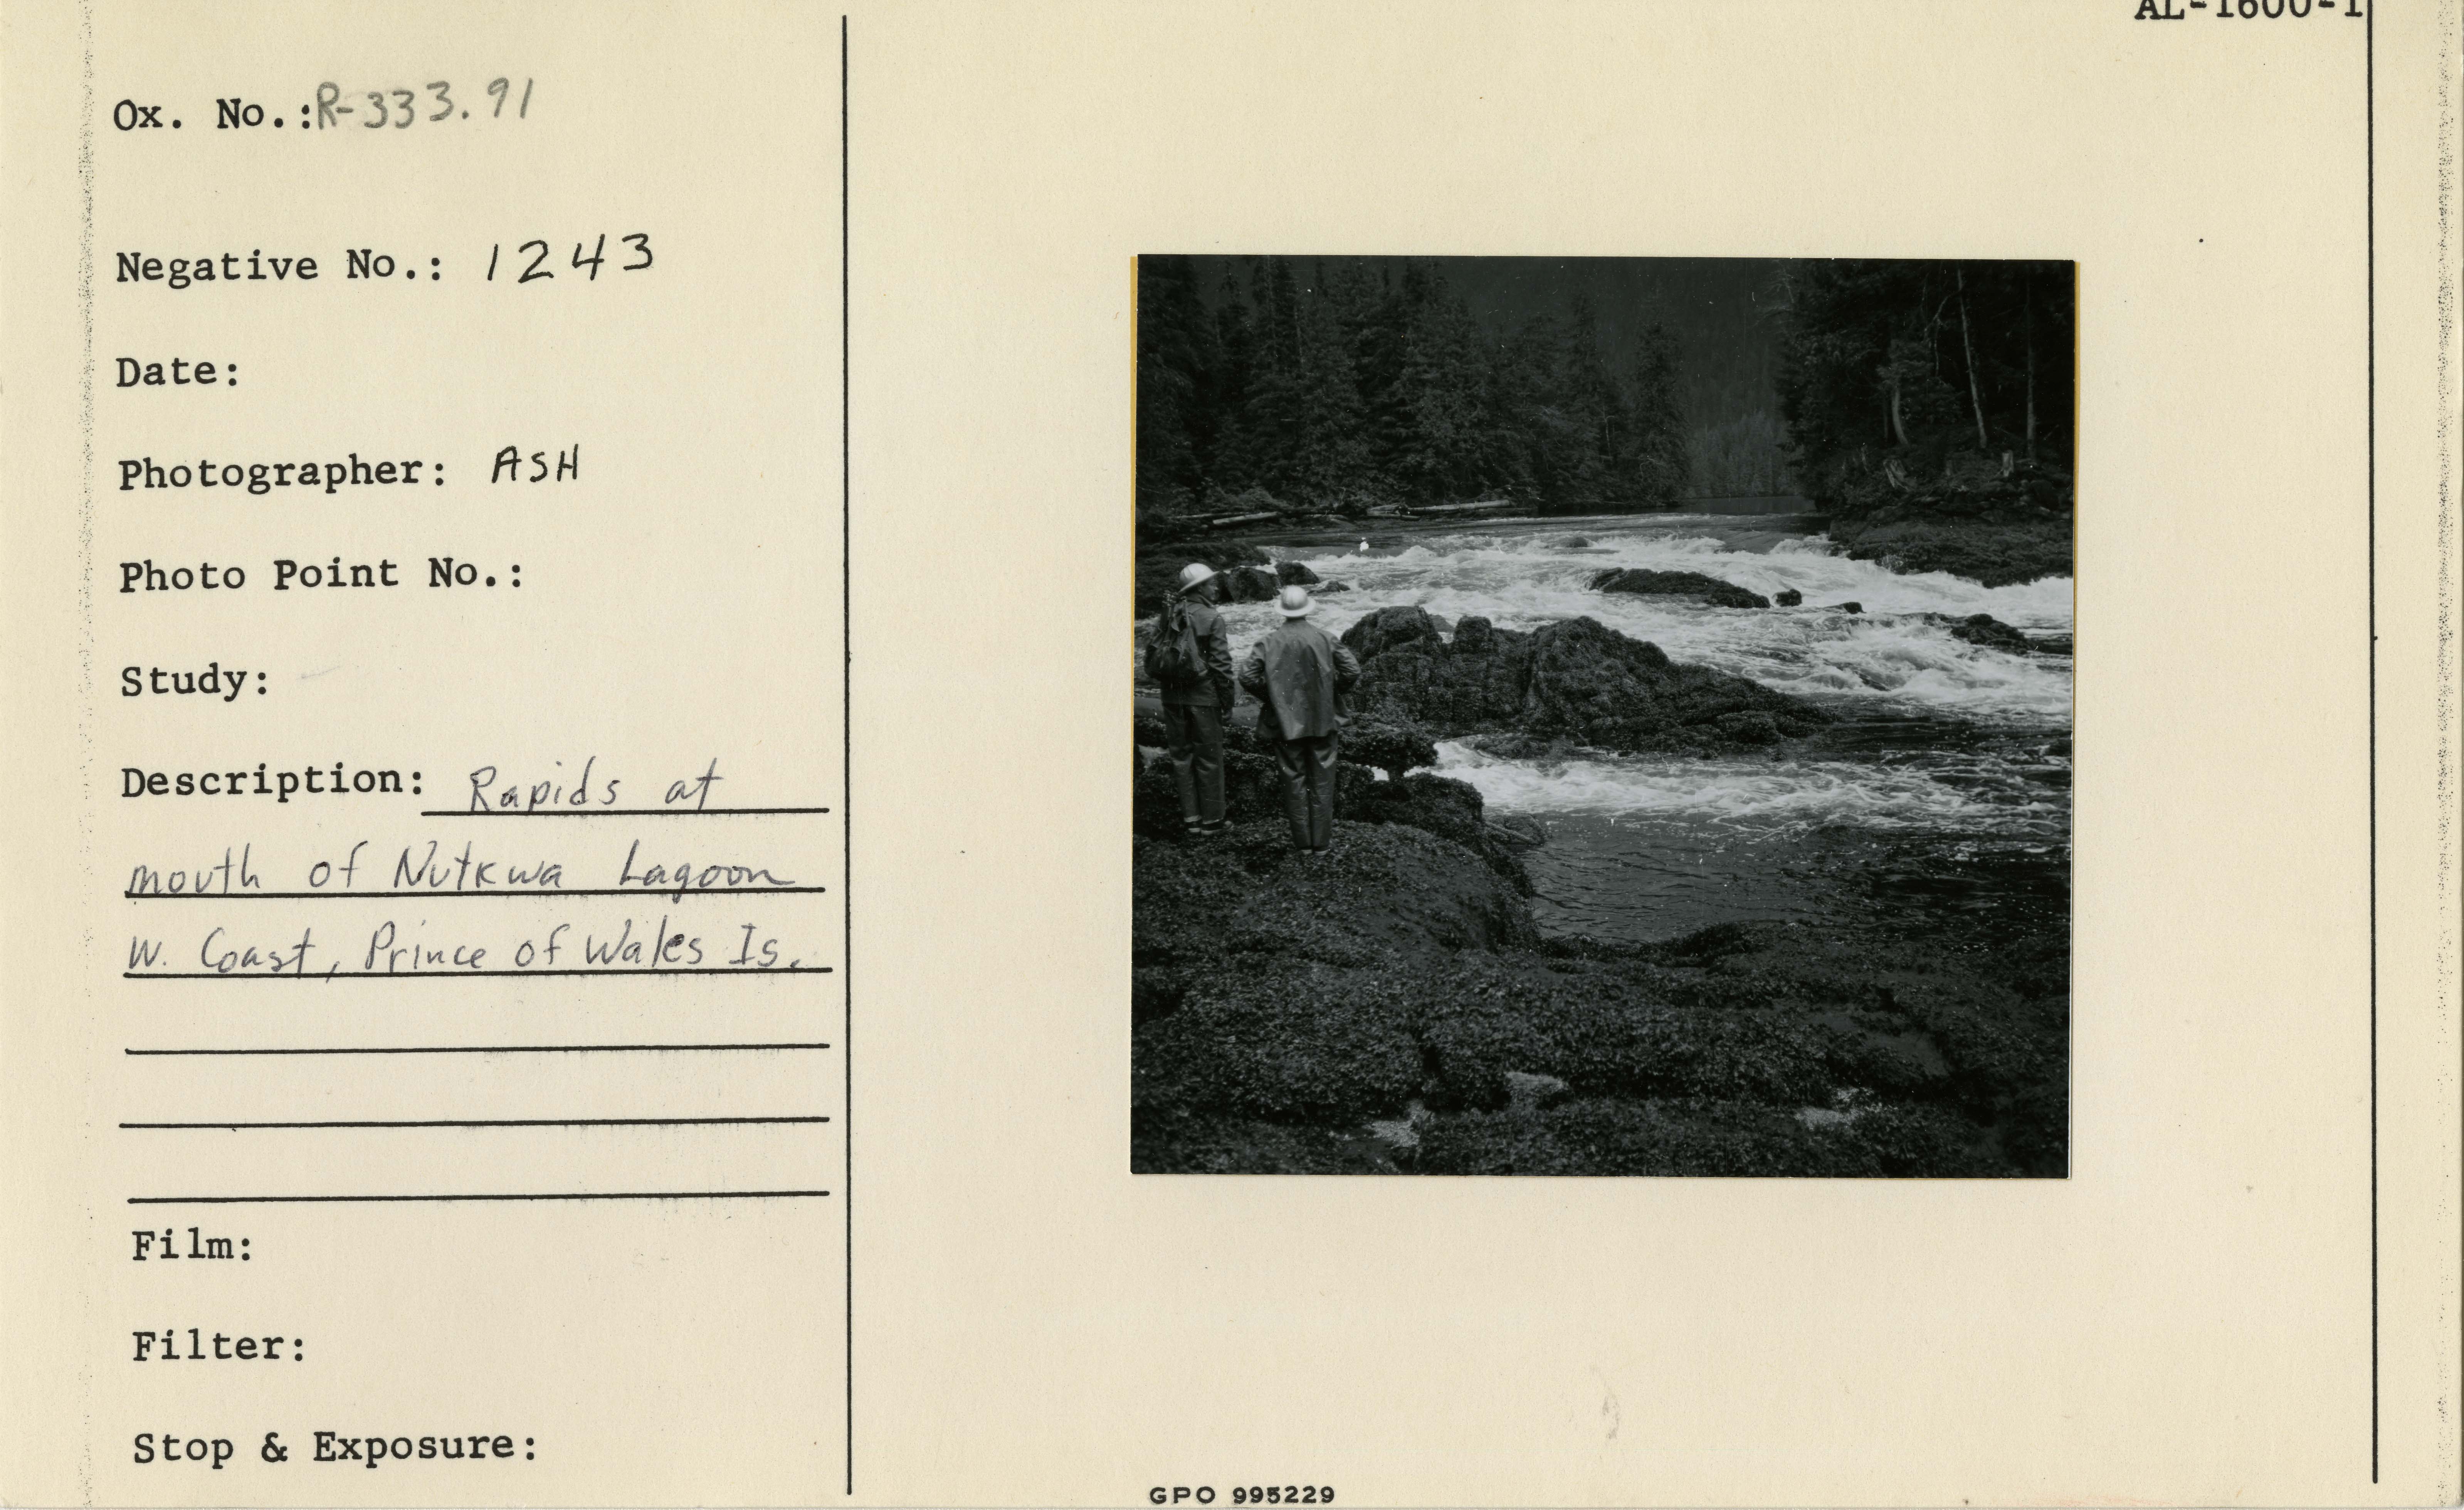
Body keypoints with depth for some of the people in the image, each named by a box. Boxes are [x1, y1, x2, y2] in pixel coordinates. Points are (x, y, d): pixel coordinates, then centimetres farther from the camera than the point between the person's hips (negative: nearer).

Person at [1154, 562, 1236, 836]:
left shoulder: (1166, 617, 4)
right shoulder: (1212, 619, -11)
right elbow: (1221, 665, -13)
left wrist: (1166, 686, 16)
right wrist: (1227, 703, -6)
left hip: (1173, 697, 5)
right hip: (1204, 697, -5)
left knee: (1181, 756, 11)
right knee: (1209, 759, 4)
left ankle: (1190, 817, 16)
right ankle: (1211, 820, 9)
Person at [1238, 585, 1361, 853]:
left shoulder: (1271, 642, -6)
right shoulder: (1325, 639, -6)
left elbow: (1248, 675, -11)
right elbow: (1352, 670, -9)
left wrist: (1269, 697, 5)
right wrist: (1334, 693, 7)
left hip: (1287, 721, 0)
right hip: (1322, 720, 0)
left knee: (1295, 781, 9)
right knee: (1321, 781, 8)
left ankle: (1303, 842, 13)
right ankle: (1321, 841, 12)